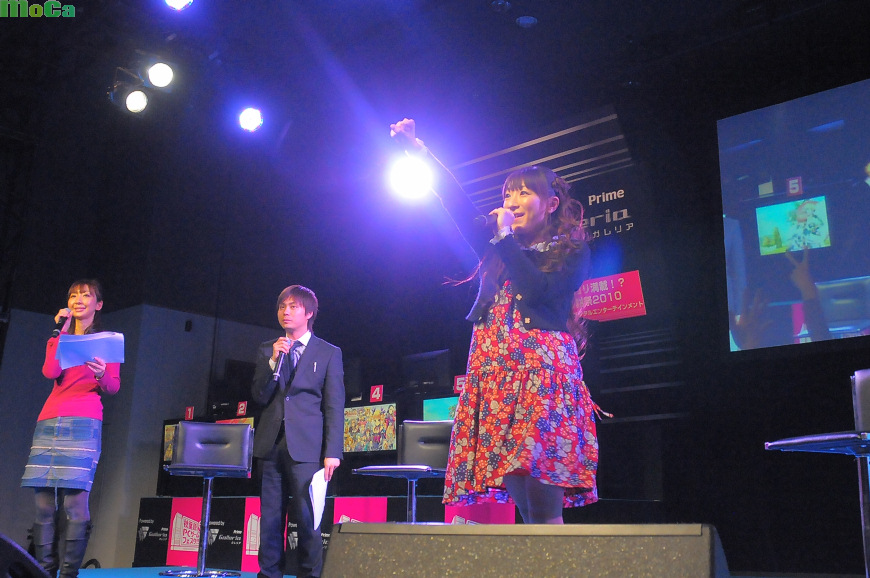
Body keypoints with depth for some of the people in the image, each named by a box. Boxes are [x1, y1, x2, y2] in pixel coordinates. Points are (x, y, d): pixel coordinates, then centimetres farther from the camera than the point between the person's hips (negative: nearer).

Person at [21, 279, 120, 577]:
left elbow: (114, 387, 5)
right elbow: (50, 372, 2)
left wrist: (101, 375, -17)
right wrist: (61, 332, 4)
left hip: (84, 422, -4)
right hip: (48, 421, 4)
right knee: (43, 502, -3)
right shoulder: (58, 337, 23)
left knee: (74, 500, -12)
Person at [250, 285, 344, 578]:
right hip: (271, 444, 3)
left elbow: (335, 407, 1)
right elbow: (259, 397, 7)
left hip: (306, 446, -3)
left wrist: (332, 452, -7)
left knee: (307, 518, -5)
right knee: (270, 517, 5)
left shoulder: (329, 353, 5)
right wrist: (273, 361, -8)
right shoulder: (267, 350, 15)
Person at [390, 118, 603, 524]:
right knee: (525, 509, -2)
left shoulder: (572, 251, 6)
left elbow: (537, 289, -11)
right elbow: (459, 205, 16)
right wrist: (417, 149, 13)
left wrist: (505, 238, -3)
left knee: (544, 510, -16)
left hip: (542, 371, -4)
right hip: (495, 370, 5)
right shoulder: (500, 249, 20)